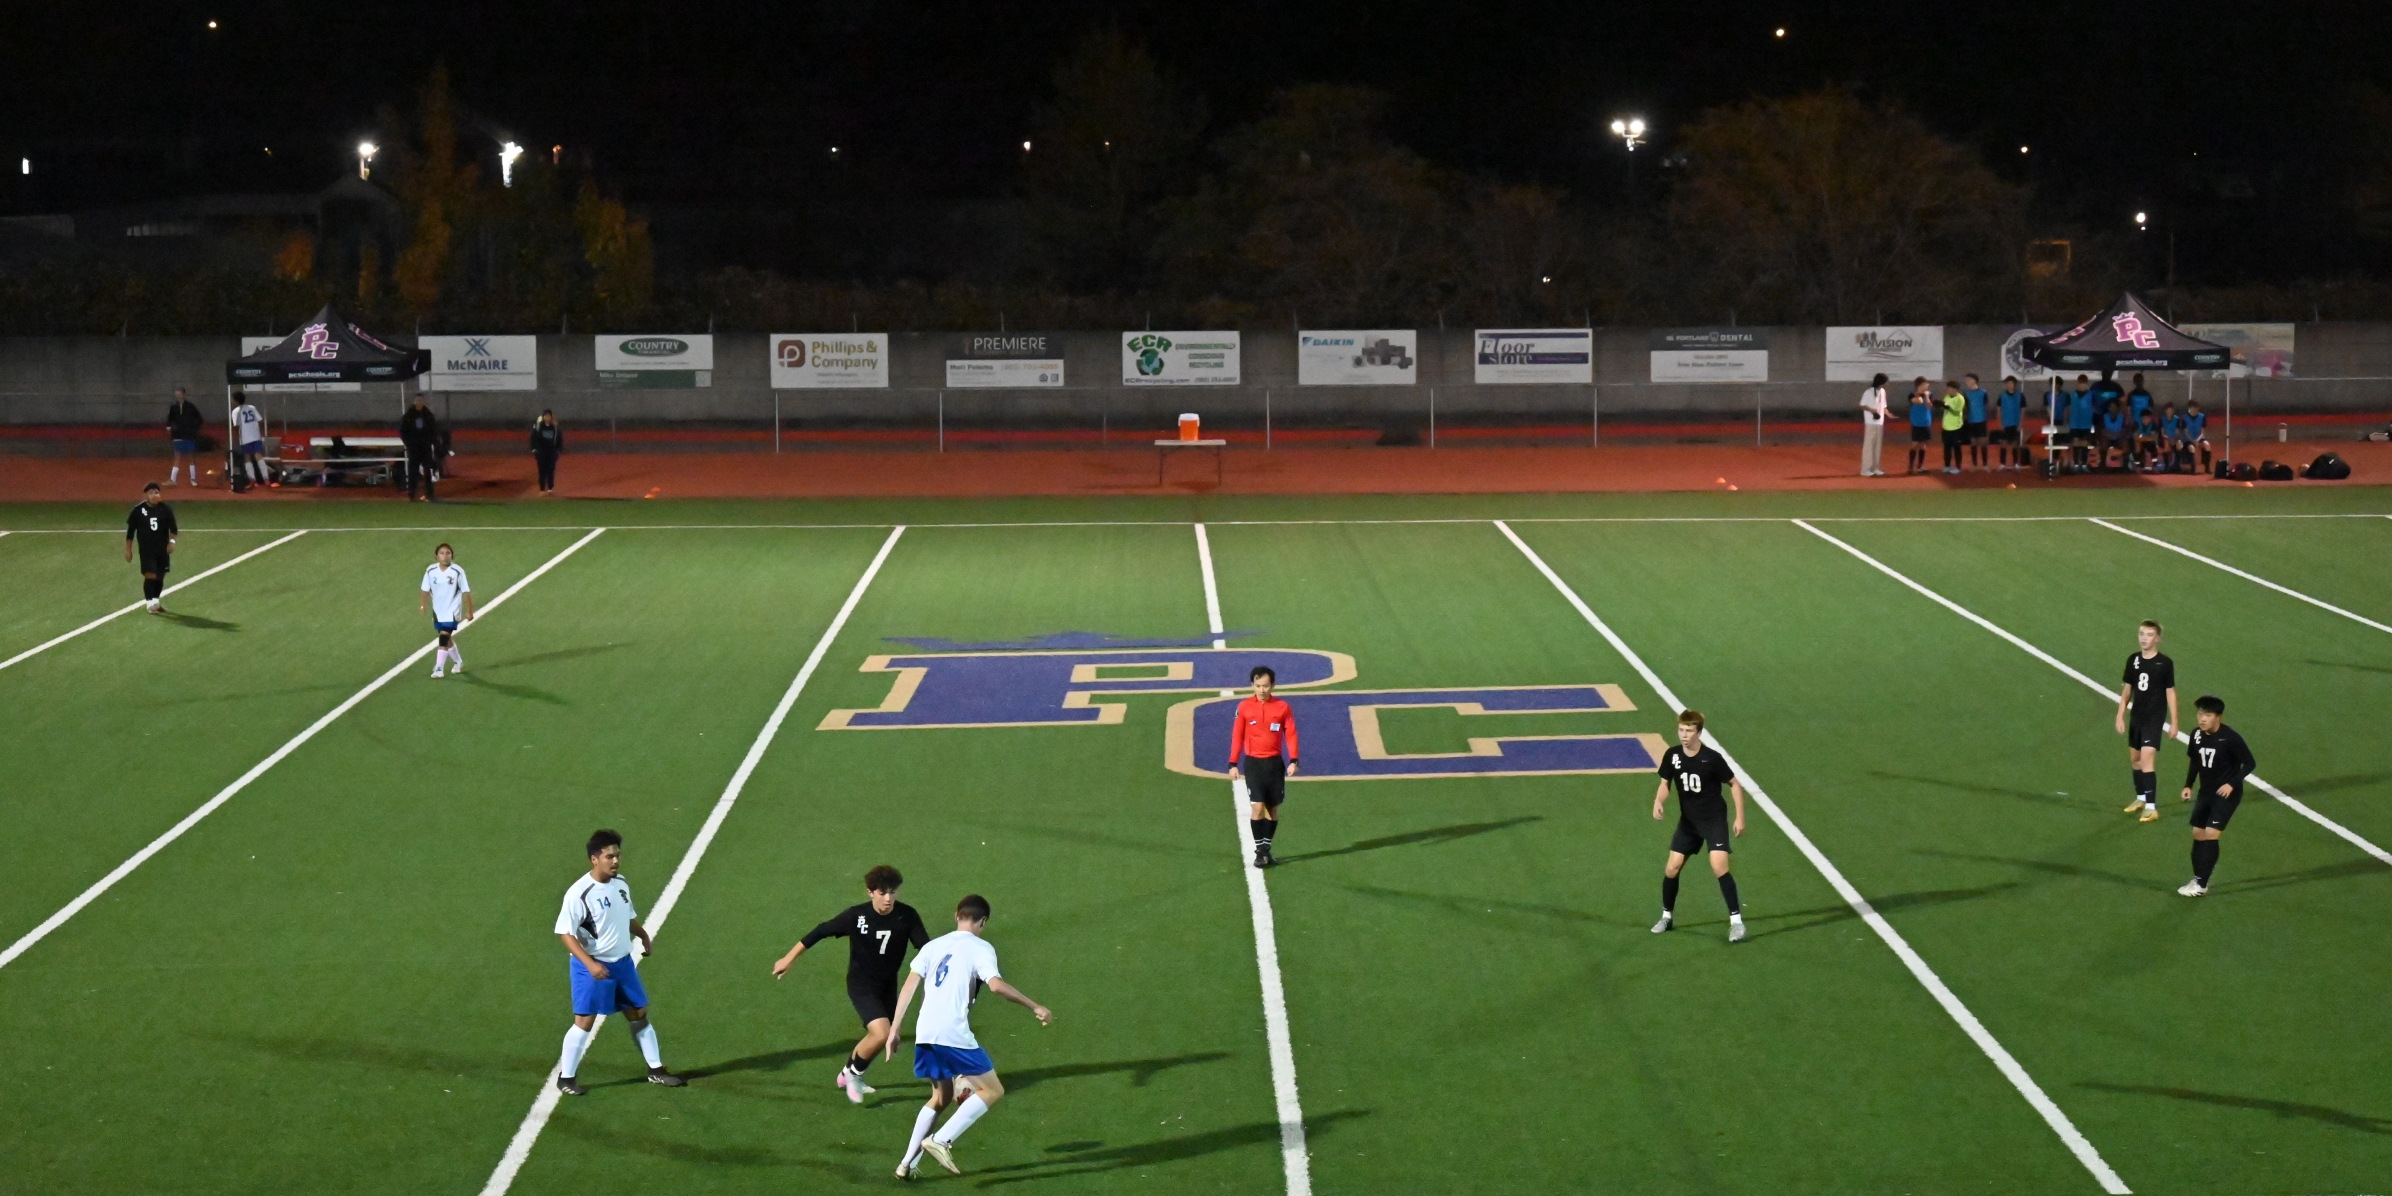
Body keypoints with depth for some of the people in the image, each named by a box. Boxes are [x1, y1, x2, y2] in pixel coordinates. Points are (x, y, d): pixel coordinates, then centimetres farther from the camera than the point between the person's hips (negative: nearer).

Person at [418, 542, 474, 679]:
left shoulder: (457, 571, -17)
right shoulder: (430, 570, -7)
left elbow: (466, 592, -11)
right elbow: (426, 590, 3)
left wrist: (469, 611, -9)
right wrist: (423, 604, -6)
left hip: (452, 611, -5)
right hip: (438, 611, 5)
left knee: (444, 638, -16)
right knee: (447, 638, 19)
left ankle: (438, 669, -15)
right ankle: (458, 662, 41)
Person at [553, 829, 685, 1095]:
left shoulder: (621, 884, 2)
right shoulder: (579, 893, -21)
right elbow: (566, 933, -20)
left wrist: (644, 936, 6)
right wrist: (590, 963, -28)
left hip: (622, 963, 7)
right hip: (591, 966, -7)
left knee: (639, 1014, 13)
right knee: (585, 1022, -4)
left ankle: (656, 1070, 26)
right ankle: (566, 1078, 11)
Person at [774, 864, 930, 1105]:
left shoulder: (907, 916, -17)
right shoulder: (856, 916, -21)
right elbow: (820, 932, -11)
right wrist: (788, 960, -7)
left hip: (888, 985, 5)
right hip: (861, 984, -5)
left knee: (878, 1037, 17)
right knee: (881, 1033, -23)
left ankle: (848, 1075, 45)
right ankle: (854, 1073, 4)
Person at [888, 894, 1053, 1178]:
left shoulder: (934, 946, 18)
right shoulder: (980, 948, 0)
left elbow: (909, 986, 11)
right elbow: (996, 985, -16)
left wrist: (894, 1030, 13)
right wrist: (1035, 1008, -9)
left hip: (924, 1034, 7)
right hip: (953, 1035, -7)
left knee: (941, 1097, 23)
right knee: (992, 1090, 4)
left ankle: (908, 1163, 16)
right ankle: (941, 1141, -10)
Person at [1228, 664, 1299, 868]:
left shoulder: (1283, 707, 0)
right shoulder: (1244, 707, -1)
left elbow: (1290, 735, 1)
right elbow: (1237, 736, 2)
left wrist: (1293, 761, -9)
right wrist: (1233, 764, -2)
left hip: (1275, 763, 2)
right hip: (1253, 762, -2)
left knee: (1272, 808, 8)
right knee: (1257, 807, -11)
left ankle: (1267, 849, 20)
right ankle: (1259, 851, -5)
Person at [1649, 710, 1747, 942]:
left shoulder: (1712, 758, -18)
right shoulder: (1672, 756, -7)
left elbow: (1734, 785, -6)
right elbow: (1665, 784, 5)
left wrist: (1740, 817, -8)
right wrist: (1658, 802, -17)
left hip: (1714, 819, -4)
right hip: (1688, 821, 5)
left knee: (1719, 866, -19)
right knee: (1671, 868, 4)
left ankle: (1736, 921, -11)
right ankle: (1667, 916, 26)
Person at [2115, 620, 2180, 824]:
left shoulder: (2165, 663, -11)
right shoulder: (2133, 660, 2)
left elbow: (2170, 692, -6)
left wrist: (2173, 721, -5)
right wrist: (2120, 716, 8)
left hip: (2155, 718, -6)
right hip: (2136, 716, 6)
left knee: (2147, 759, -15)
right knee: (2134, 758, 16)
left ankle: (2151, 807, -14)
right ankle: (2140, 798, 34)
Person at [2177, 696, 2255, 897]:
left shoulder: (2230, 738, -21)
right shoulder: (2197, 734, -3)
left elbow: (2250, 764, -14)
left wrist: (2232, 784, -24)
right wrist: (2188, 786, 3)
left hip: (2226, 794, -7)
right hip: (2205, 792, 7)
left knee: (2211, 835, -13)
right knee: (2198, 834, 8)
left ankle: (2202, 885, -9)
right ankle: (2197, 880, 20)